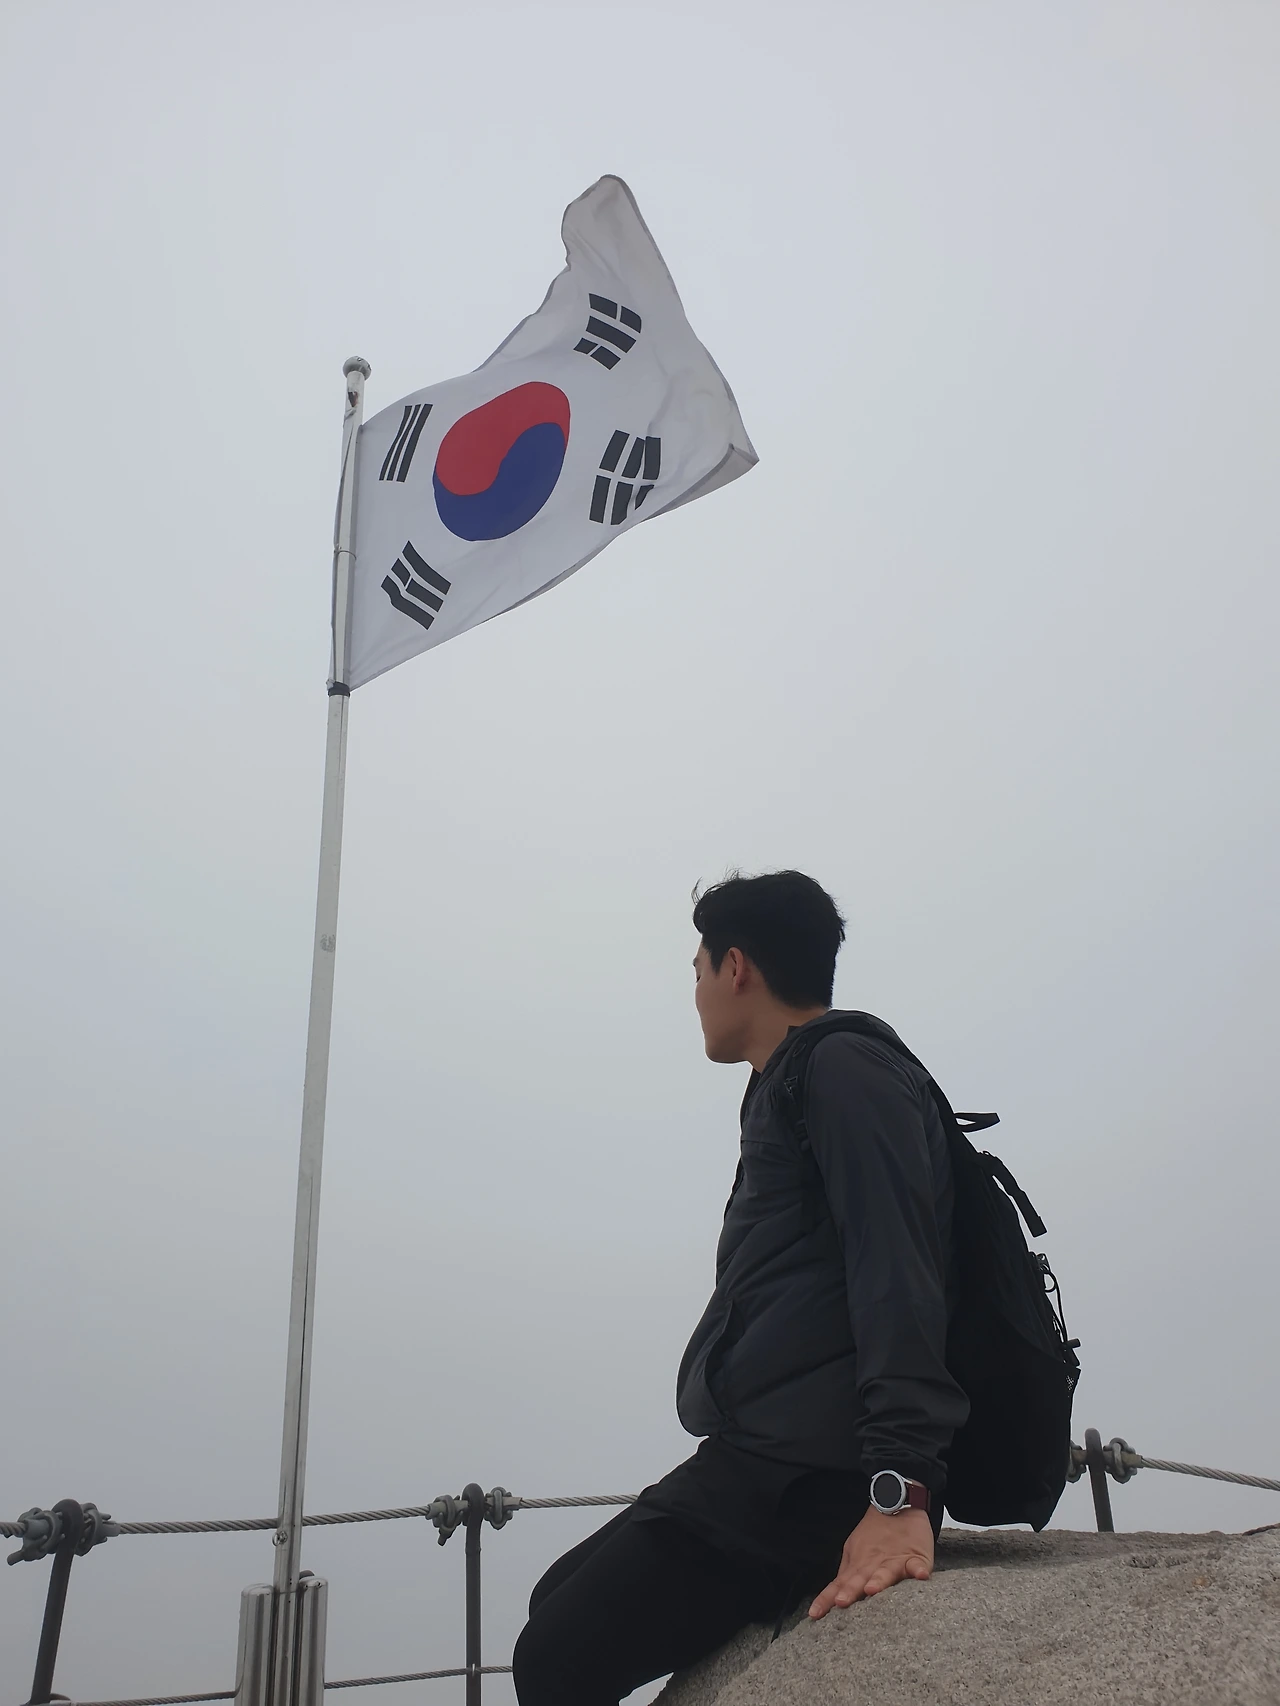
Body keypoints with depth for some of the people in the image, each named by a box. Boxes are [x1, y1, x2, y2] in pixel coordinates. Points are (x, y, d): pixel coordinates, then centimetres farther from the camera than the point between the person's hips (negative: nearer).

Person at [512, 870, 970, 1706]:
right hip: (762, 1458, 10)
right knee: (561, 1603, 17)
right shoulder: (790, 1089, 22)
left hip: (808, 1475, -10)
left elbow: (897, 1274, -20)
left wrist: (900, 1490, -28)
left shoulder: (845, 1067, -8)